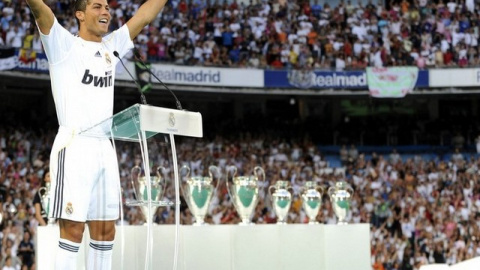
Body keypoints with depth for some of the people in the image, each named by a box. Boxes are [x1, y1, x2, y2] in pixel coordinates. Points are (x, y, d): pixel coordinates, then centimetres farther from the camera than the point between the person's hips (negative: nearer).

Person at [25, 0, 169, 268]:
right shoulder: (64, 45, 0)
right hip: (74, 149, -7)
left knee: (105, 230, 8)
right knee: (73, 229, -10)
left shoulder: (111, 47, 17)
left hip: (105, 151, 7)